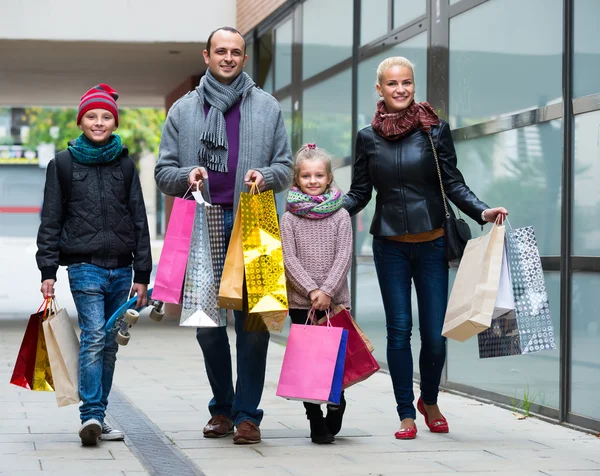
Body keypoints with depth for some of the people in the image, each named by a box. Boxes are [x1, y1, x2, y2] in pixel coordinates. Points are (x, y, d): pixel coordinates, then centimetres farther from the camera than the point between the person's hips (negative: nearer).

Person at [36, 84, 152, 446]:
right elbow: (51, 221, 5)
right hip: (84, 266, -3)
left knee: (109, 343, 6)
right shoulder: (63, 165, 5)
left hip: (120, 267, 3)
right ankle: (91, 416, -19)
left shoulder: (125, 164, 11)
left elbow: (139, 221, 11)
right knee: (93, 336, -17)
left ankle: (97, 417, 13)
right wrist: (48, 271, -2)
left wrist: (142, 274, 7)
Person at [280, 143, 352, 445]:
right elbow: (289, 259, -4)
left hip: (335, 300, 0)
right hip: (300, 301, 0)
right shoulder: (289, 218, 2)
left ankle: (336, 405, 22)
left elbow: (343, 257, -3)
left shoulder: (340, 216, 3)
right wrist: (312, 290, -14)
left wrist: (327, 291, -14)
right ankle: (316, 423, 8)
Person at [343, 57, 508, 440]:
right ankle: (406, 415, 13)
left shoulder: (435, 130, 1)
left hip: (431, 243, -1)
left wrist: (483, 211, -15)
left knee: (436, 333, -1)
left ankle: (430, 401, 25)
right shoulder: (368, 137, 5)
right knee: (399, 330, 1)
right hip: (390, 246, 1)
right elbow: (359, 193, 8)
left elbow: (454, 184, 0)